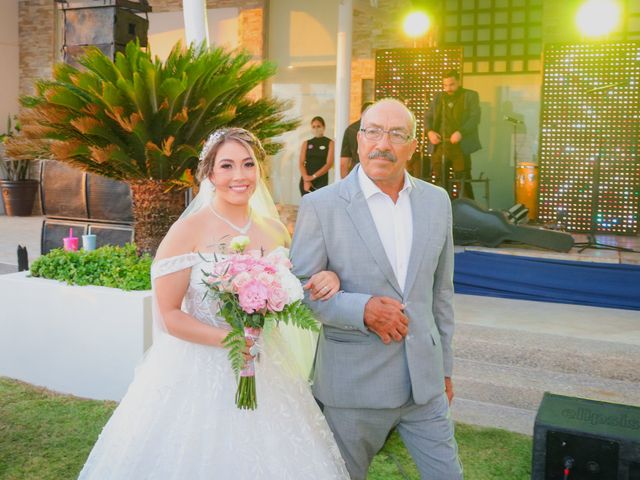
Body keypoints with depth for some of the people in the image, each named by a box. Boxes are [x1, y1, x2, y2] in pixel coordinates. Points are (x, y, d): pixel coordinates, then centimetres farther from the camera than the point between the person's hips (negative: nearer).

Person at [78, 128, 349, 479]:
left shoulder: (275, 230, 2)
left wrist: (325, 280, -7)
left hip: (263, 371, 5)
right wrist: (228, 339, -24)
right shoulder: (188, 232, -12)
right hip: (198, 372, -4)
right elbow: (168, 315, -12)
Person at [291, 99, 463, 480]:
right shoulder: (321, 206, -10)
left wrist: (444, 365, 14)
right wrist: (361, 309, -22)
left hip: (424, 379, 3)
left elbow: (441, 289, 10)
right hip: (354, 382, -3)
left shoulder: (437, 201, 3)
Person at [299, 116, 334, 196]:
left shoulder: (330, 143, 4)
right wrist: (306, 179, -12)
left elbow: (329, 164, -6)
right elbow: (301, 163, 5)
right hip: (305, 181, 3)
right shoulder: (306, 143, 13)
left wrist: (313, 176, -14)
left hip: (321, 181, -3)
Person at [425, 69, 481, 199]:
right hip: (439, 146, 4)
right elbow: (428, 117, 14)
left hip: (460, 146, -3)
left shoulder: (470, 96, 4)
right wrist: (429, 131, -7)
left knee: (463, 183, -3)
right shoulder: (438, 97, 16)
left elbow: (475, 117, -7)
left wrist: (461, 132, -22)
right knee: (440, 182, 4)